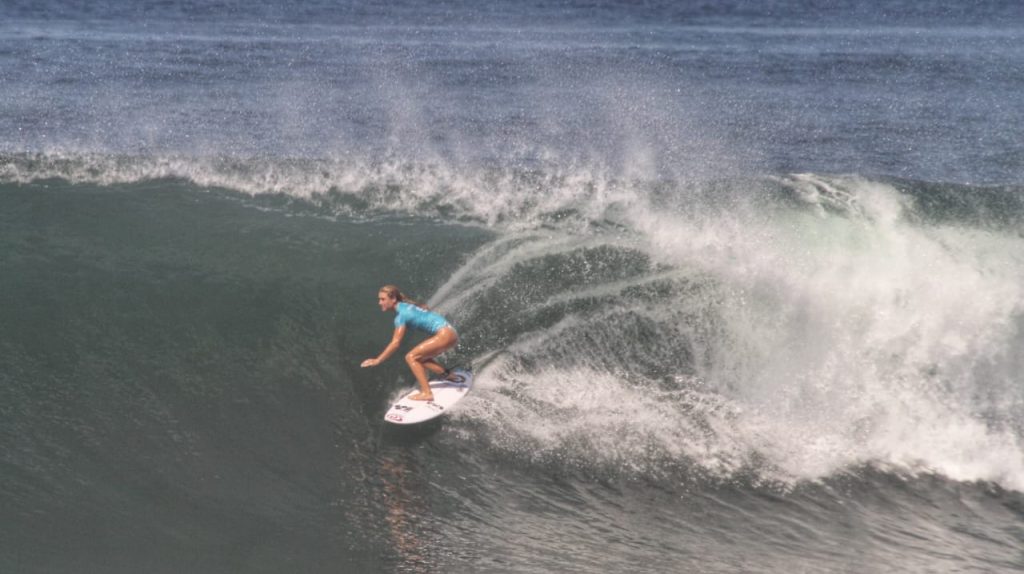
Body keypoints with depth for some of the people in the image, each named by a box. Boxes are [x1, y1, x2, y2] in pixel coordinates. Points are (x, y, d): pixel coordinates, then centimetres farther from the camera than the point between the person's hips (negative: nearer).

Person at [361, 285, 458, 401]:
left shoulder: (401, 314, -13)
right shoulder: (405, 307, 13)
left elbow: (396, 343, -15)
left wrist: (377, 360, -12)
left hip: (445, 334, -9)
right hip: (450, 334, 9)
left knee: (411, 357, -7)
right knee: (420, 358, 19)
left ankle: (426, 393, -11)